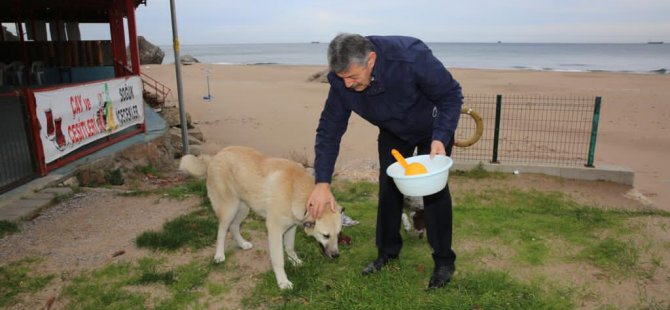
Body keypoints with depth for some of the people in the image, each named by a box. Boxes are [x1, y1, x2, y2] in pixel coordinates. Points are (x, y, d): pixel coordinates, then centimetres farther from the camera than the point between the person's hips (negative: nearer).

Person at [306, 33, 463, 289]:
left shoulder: (411, 57, -40)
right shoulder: (341, 81, -27)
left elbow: (451, 94, -26)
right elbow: (329, 130, -20)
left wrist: (440, 138, -39)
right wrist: (322, 183, -26)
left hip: (433, 128, -3)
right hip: (392, 132, 4)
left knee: (434, 189, -6)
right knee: (388, 189, 4)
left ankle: (444, 261, 11)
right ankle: (387, 251, 23)